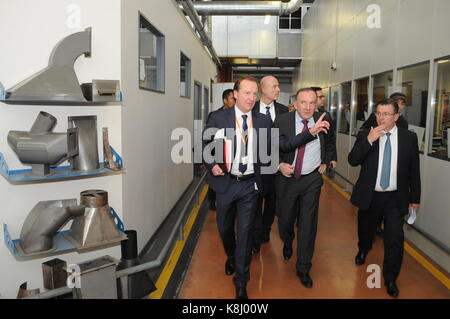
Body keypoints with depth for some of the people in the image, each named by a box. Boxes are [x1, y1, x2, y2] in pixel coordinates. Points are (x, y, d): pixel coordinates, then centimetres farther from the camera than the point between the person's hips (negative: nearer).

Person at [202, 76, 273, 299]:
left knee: (245, 231, 3)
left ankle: (241, 282, 19)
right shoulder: (219, 118, -5)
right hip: (226, 182, 0)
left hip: (250, 184, 0)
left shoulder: (263, 120, 0)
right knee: (224, 228, 18)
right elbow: (205, 144, 2)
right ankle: (231, 257, 51)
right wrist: (212, 165, -11)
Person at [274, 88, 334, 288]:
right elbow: (282, 146, -20)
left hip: (312, 180, 1)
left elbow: (330, 143, 14)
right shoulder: (282, 121, -11)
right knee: (285, 220, 14)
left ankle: (303, 268, 19)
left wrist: (325, 163, 9)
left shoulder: (323, 119, -4)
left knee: (308, 224, 2)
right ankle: (287, 244, 50)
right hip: (287, 178, 0)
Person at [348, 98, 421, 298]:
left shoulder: (409, 137, -3)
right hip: (369, 195, 1)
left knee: (395, 238, -5)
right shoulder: (365, 135, -5)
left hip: (396, 198, -1)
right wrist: (369, 140, -27)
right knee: (365, 229, 21)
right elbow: (352, 161, -16)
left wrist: (415, 197, 6)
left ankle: (390, 279, 15)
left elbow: (414, 169, 3)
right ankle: (363, 250, 54)